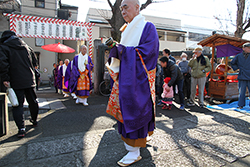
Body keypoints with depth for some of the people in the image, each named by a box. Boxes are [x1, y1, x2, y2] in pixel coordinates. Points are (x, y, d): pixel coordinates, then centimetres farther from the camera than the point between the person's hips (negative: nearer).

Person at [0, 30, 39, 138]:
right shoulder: (26, 46, 12)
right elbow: (34, 61, 17)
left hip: (16, 82, -4)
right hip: (30, 80, 4)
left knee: (18, 105, 2)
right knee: (33, 101, 18)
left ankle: (21, 128, -4)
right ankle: (34, 120, 35)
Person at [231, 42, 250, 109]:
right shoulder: (238, 56, 4)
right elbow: (232, 63, 19)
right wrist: (236, 68, 7)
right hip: (242, 77, 0)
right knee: (241, 92, 5)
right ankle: (241, 105, 14)